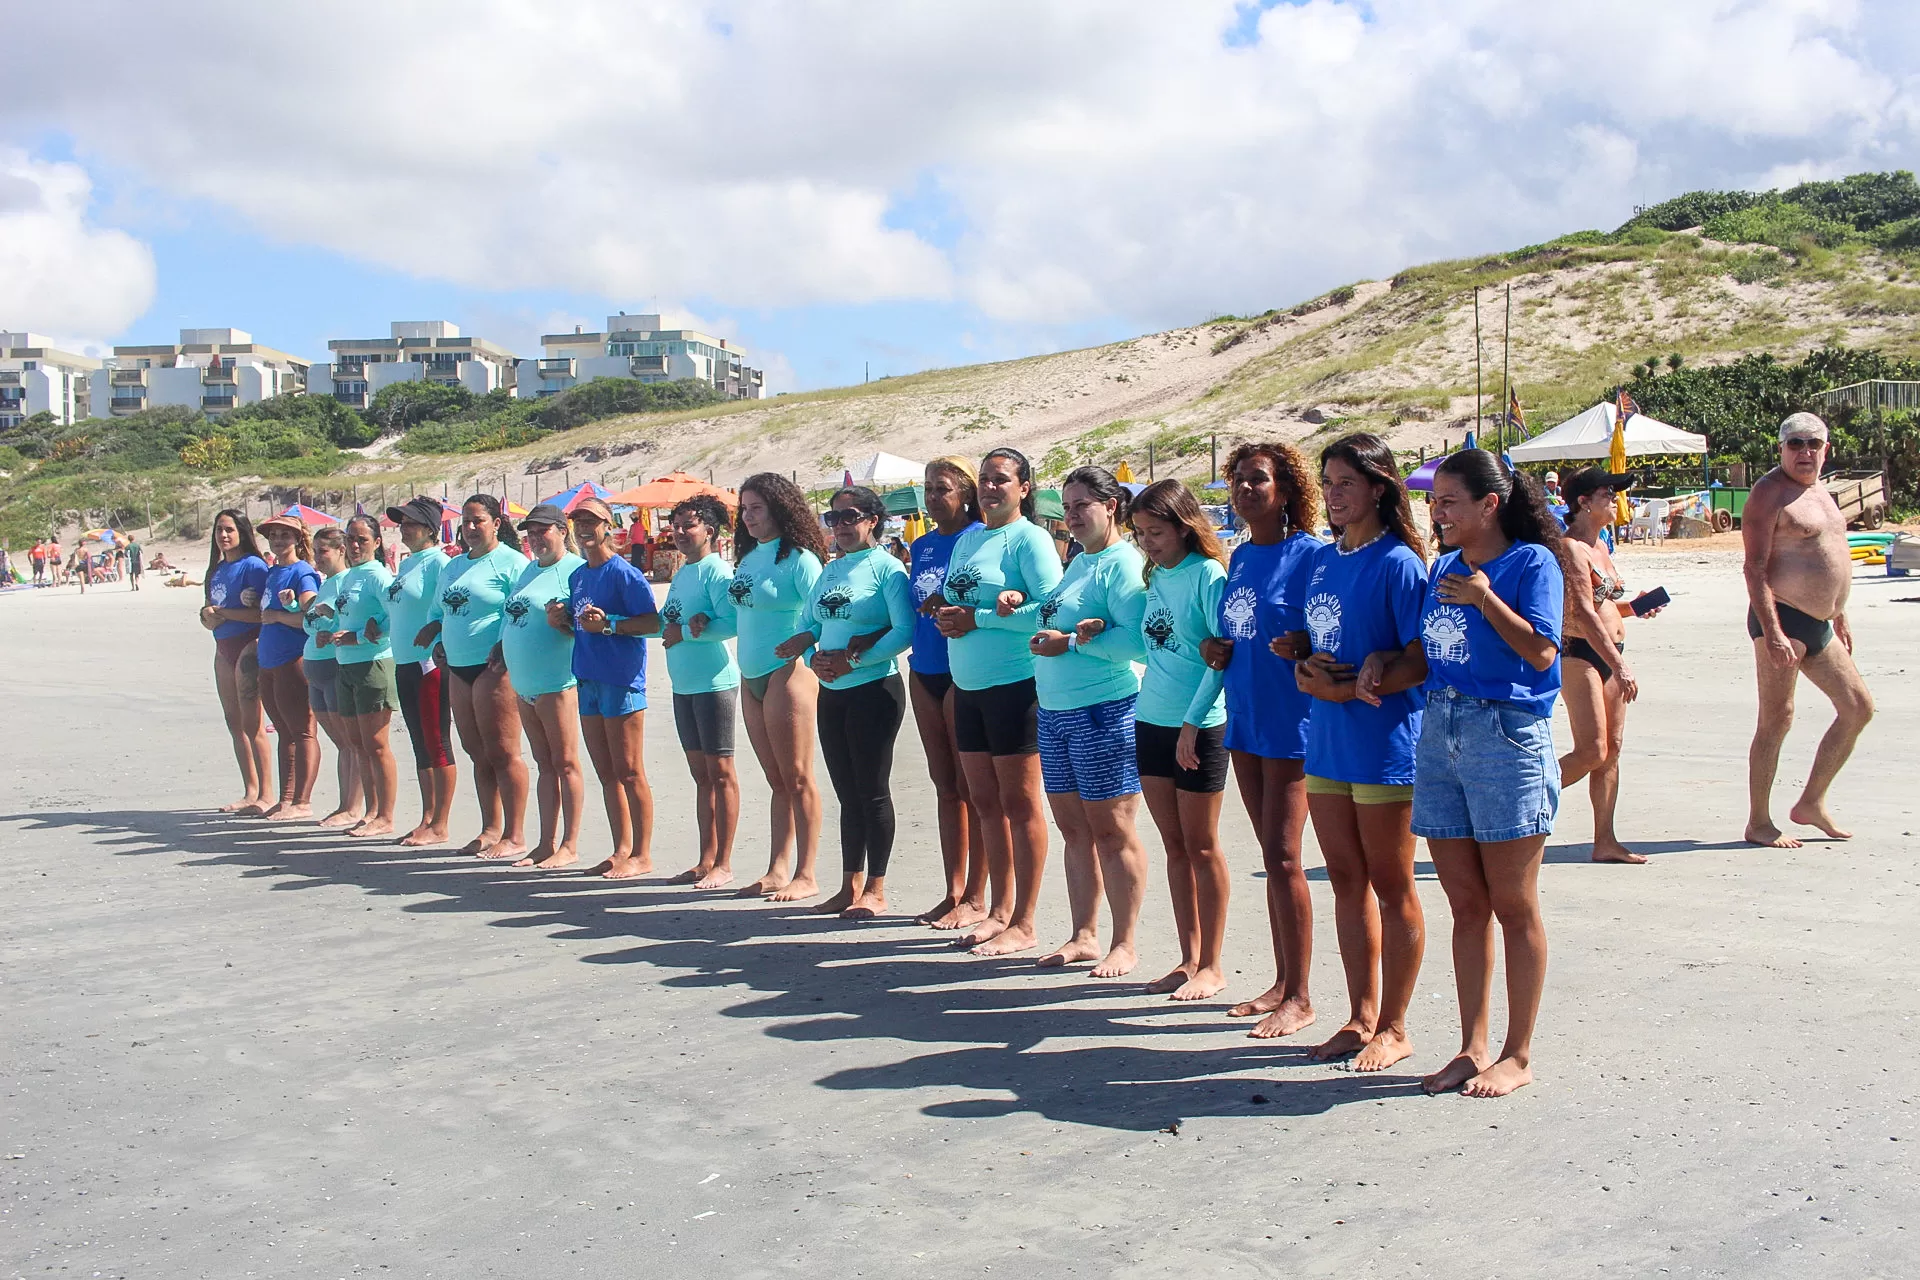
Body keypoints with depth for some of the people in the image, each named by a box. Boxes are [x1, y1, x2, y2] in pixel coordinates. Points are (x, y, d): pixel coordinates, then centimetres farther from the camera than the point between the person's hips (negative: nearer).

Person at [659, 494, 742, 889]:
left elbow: (731, 623, -21)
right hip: (683, 685, 9)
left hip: (714, 682, -9)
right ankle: (706, 860, 19)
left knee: (720, 773, -3)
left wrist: (684, 633, -12)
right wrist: (675, 625, -9)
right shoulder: (680, 573, 16)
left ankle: (723, 864, 2)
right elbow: (662, 622, 13)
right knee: (700, 774, 13)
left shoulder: (717, 571, -10)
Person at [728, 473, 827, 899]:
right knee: (776, 781, 13)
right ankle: (777, 870, 18)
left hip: (788, 673, -8)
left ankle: (805, 875, 4)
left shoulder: (799, 559, -10)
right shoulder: (748, 557, 14)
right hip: (751, 677, 8)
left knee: (797, 778, -2)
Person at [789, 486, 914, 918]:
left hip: (874, 689, -7)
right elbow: (808, 625, 16)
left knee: (872, 791, -1)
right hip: (831, 692, 7)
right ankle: (850, 885, 22)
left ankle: (875, 890, 8)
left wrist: (852, 660, -19)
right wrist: (813, 656, -5)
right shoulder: (829, 570, 14)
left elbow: (904, 631, -17)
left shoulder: (886, 567, -8)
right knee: (847, 793, 13)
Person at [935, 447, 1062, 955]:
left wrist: (977, 618, -15)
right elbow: (947, 604, 18)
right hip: (968, 686, 8)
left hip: (1015, 684, -8)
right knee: (985, 803, 13)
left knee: (1019, 804, -1)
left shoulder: (1029, 538, -8)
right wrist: (946, 614, -7)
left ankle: (1024, 923, 7)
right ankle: (1000, 910, 24)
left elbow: (1050, 609, -19)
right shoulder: (966, 540, 15)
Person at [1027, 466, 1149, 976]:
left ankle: (1126, 944, 9)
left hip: (1105, 711, -9)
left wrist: (1073, 642, -17)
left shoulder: (1124, 564, -11)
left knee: (1111, 830, -1)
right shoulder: (1077, 562, 18)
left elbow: (1137, 640, -23)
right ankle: (1084, 936, 22)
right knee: (1074, 828, 13)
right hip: (1054, 711, 9)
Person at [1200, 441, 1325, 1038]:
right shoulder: (1239, 558, 12)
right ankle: (1282, 982, 22)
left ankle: (1299, 998, 4)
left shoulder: (1310, 554, -10)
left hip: (1290, 721, -7)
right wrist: (1216, 649, 3)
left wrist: (1303, 646, -29)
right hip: (1244, 719, 7)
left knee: (1282, 858, -6)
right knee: (1273, 856, 13)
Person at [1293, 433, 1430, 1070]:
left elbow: (1421, 661, -14)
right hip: (1326, 743, 7)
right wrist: (1305, 670, -5)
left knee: (1391, 885, 4)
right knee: (1347, 881, 13)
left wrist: (1349, 688, -20)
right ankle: (1361, 1017, 25)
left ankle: (1393, 1028, 15)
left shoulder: (1397, 562, -10)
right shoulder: (1322, 561, 11)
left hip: (1384, 746, -7)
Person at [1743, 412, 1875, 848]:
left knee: (1858, 708, 12)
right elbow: (1755, 567, -18)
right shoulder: (1770, 493, -11)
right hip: (1782, 619, -9)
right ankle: (1758, 824, 0)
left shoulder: (1819, 492, 18)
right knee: (1777, 719, -7)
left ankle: (1812, 803, 20)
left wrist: (1839, 616, 24)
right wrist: (1772, 631, -25)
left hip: (1818, 624, 9)